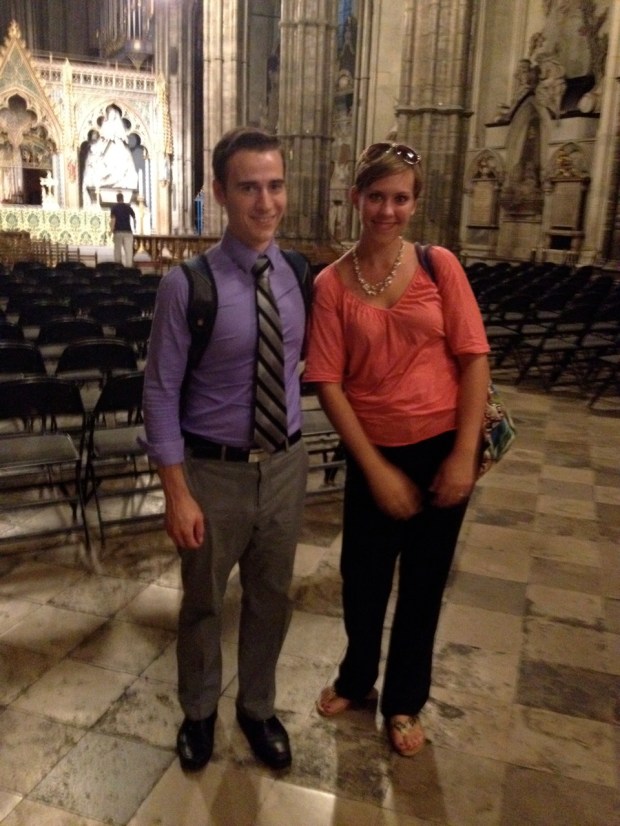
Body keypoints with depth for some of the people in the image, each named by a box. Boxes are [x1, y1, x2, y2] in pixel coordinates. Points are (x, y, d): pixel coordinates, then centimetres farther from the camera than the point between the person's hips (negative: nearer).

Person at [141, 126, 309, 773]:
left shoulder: (298, 276, -3)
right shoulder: (186, 284, -17)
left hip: (285, 465, 4)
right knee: (203, 602, 18)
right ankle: (198, 712, 46)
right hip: (214, 471, -3)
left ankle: (257, 708, 46)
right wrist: (178, 494, -14)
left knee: (271, 599, 19)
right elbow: (161, 393, -14)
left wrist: (295, 446, 9)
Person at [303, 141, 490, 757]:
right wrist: (375, 469, -11)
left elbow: (473, 360, -4)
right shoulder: (331, 283, -5)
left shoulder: (439, 266, -4)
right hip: (375, 453, 0)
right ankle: (356, 679, 44)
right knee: (363, 575, 15)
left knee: (423, 580, 14)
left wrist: (464, 456, -11)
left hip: (441, 448, 1)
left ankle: (404, 701, 39)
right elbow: (329, 383, -8)